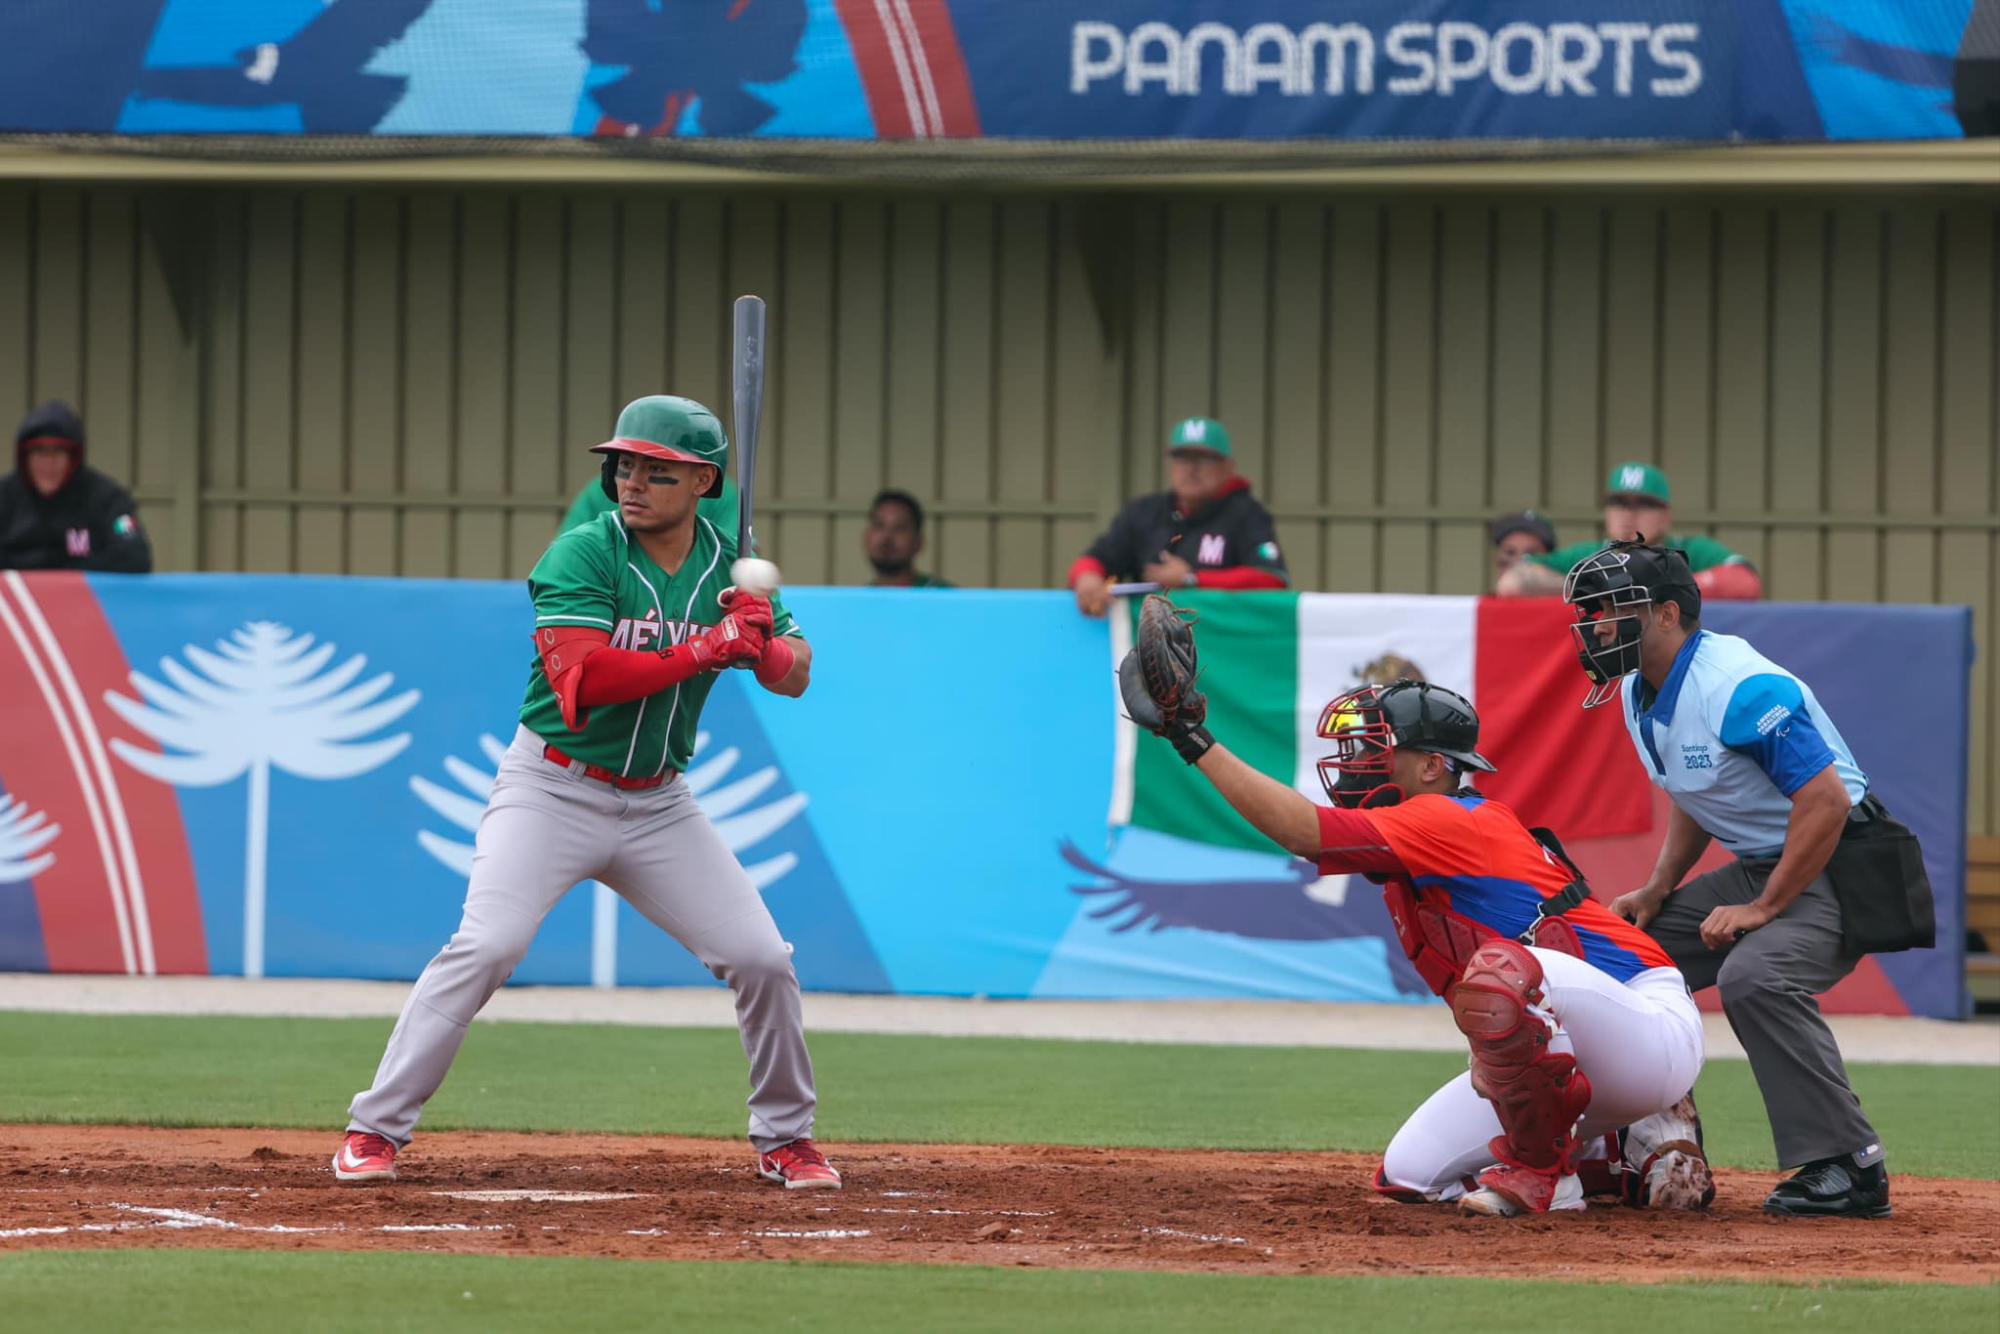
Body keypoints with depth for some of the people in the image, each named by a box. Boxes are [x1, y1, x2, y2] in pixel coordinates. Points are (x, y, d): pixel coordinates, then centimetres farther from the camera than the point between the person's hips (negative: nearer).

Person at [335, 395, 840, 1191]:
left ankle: (785, 1139, 20)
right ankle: (376, 1130, -13)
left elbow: (796, 674, 3)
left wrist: (762, 644, -21)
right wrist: (705, 651, -30)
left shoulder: (730, 567, 2)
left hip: (657, 805, 5)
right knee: (487, 945, -21)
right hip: (553, 790, -5)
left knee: (762, 958, -1)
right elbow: (582, 677, -26)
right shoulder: (584, 555, -14)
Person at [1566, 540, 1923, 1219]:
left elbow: (1825, 802, -28)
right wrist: (1656, 892, 8)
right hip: (1756, 868, 10)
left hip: (1838, 867, -10)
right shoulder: (1640, 694, 7)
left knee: (1753, 976, -34)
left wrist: (1765, 909, -24)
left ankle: (1850, 1165, -28)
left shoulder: (1740, 688, -24)